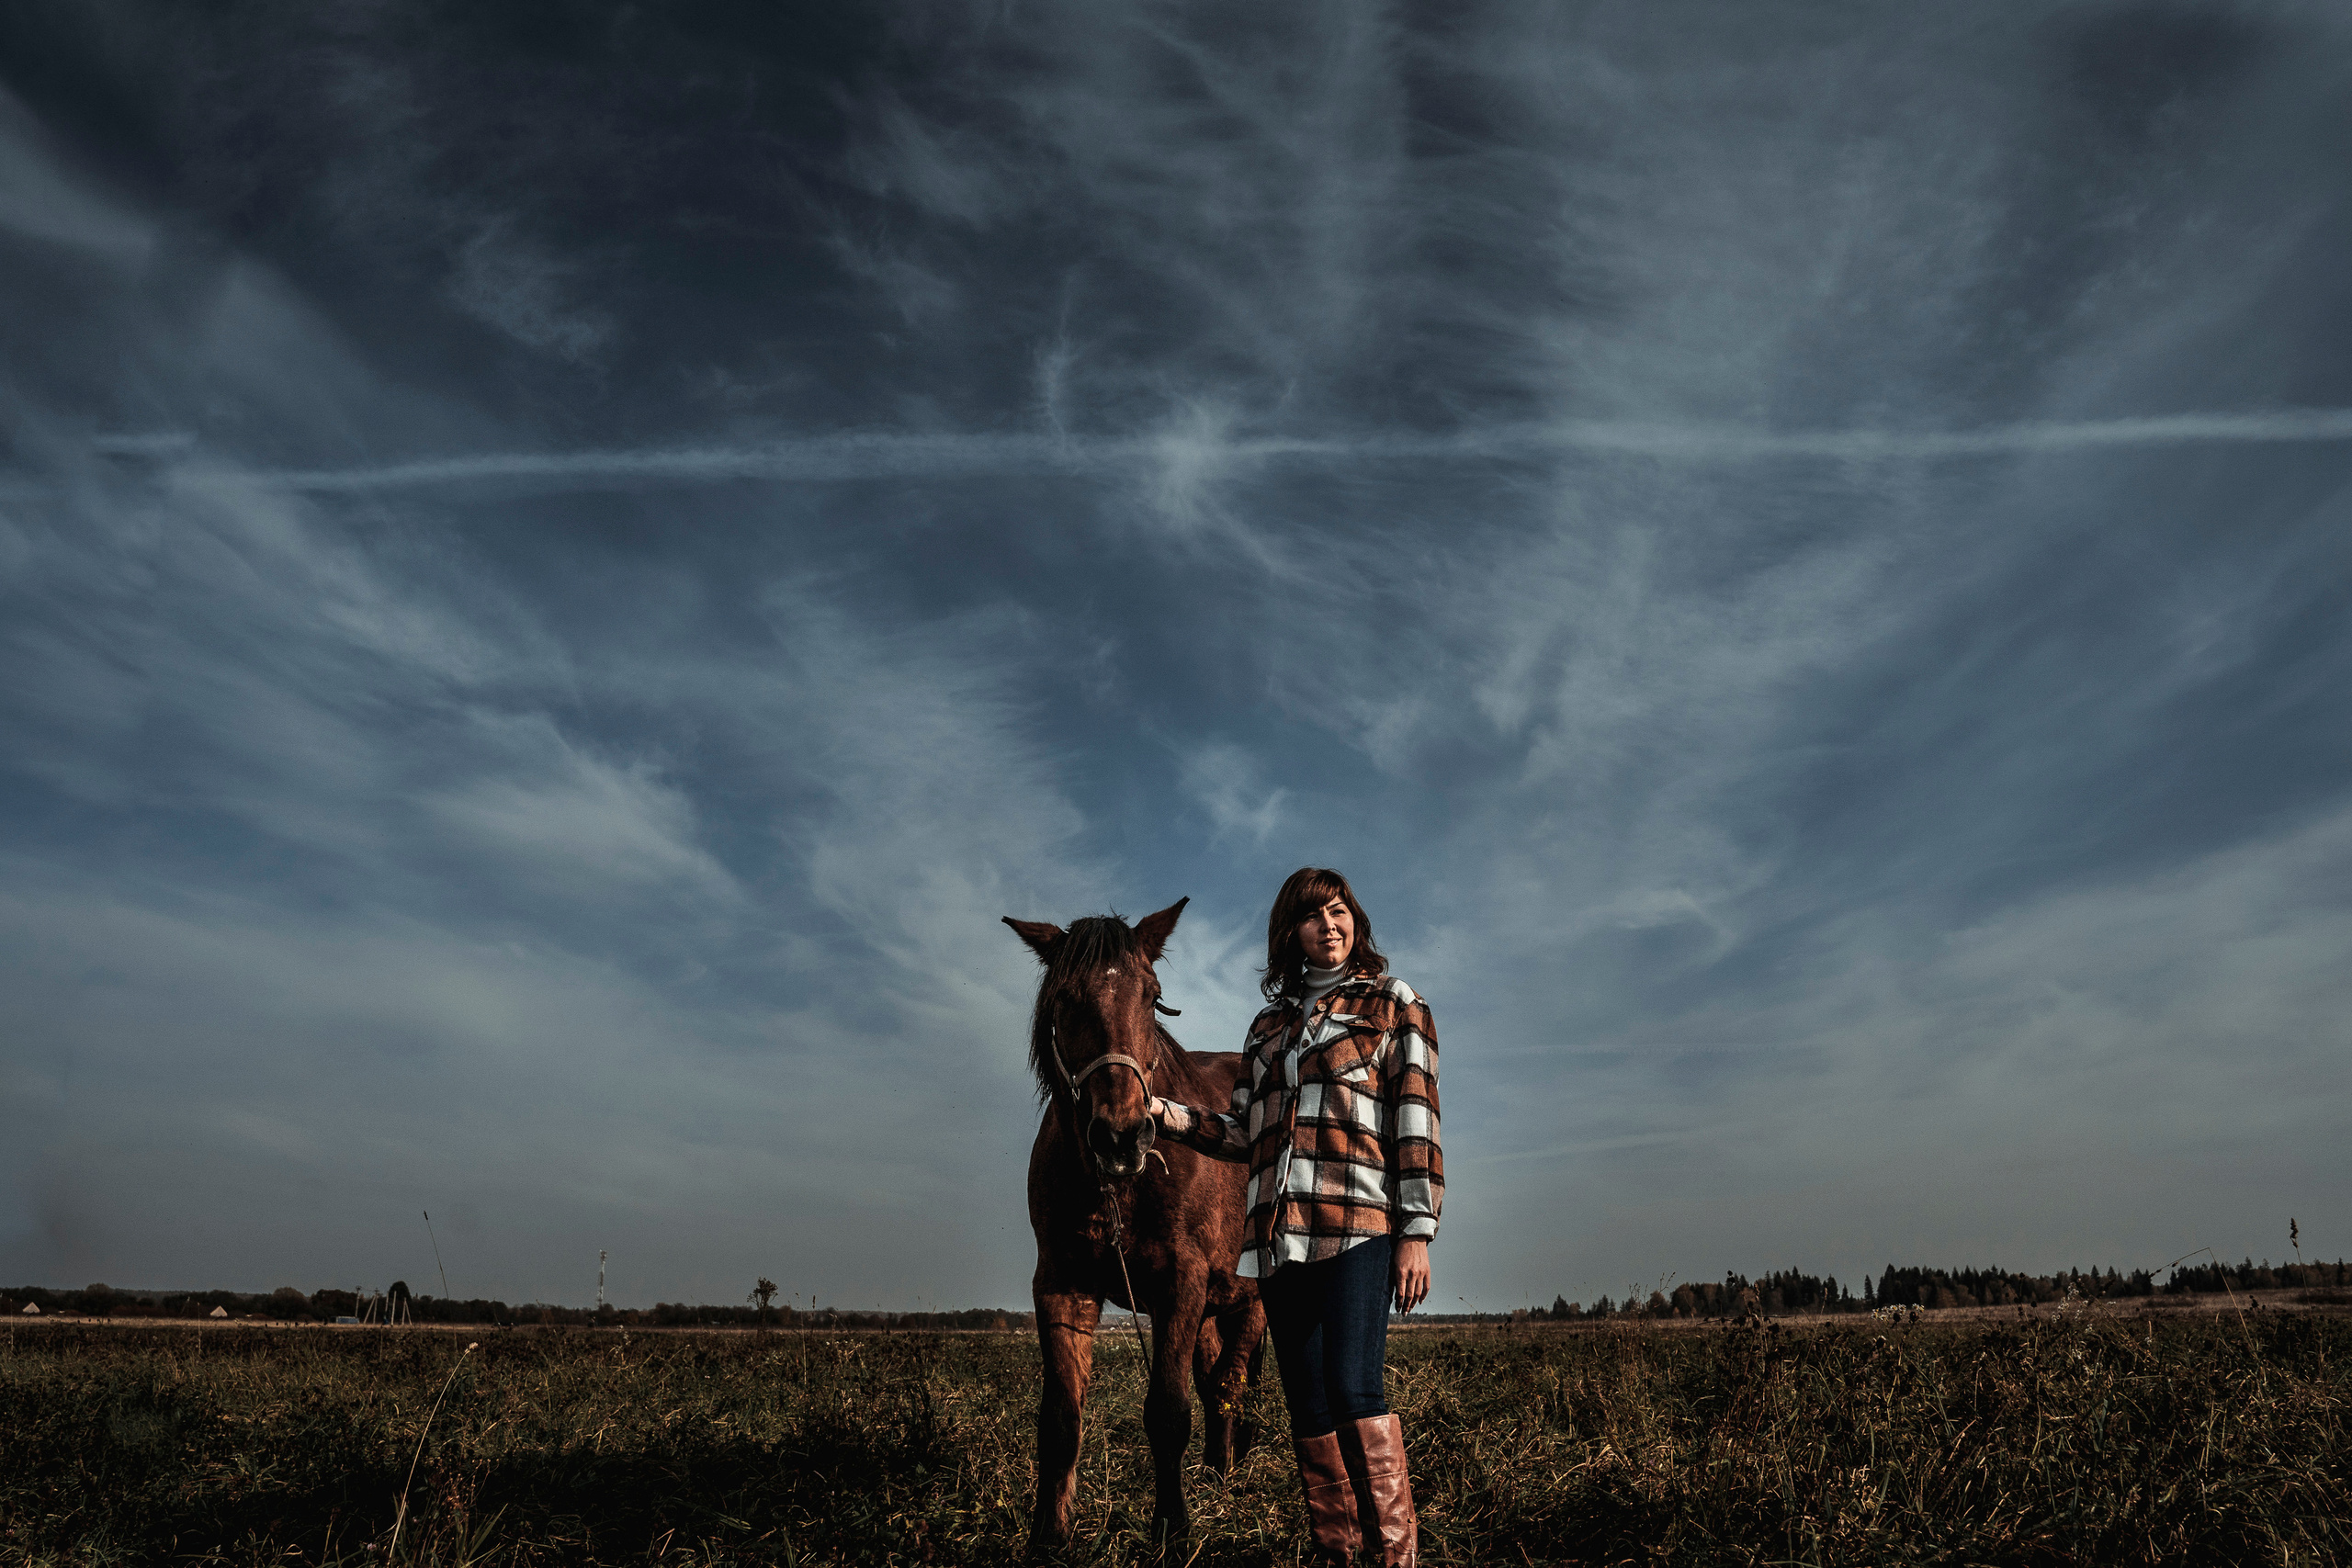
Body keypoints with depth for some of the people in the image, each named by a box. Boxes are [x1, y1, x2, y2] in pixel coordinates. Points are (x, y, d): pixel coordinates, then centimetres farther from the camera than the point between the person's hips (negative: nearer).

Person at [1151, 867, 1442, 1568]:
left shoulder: (1394, 1005, 8)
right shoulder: (1270, 1024, 21)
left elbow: (1416, 1125, 0)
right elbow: (1240, 1133, 19)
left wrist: (1417, 1232, -9)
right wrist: (1164, 1113, 4)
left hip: (1359, 1225, -5)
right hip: (1280, 1232, 5)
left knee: (1354, 1388, -18)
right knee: (1308, 1407, 5)